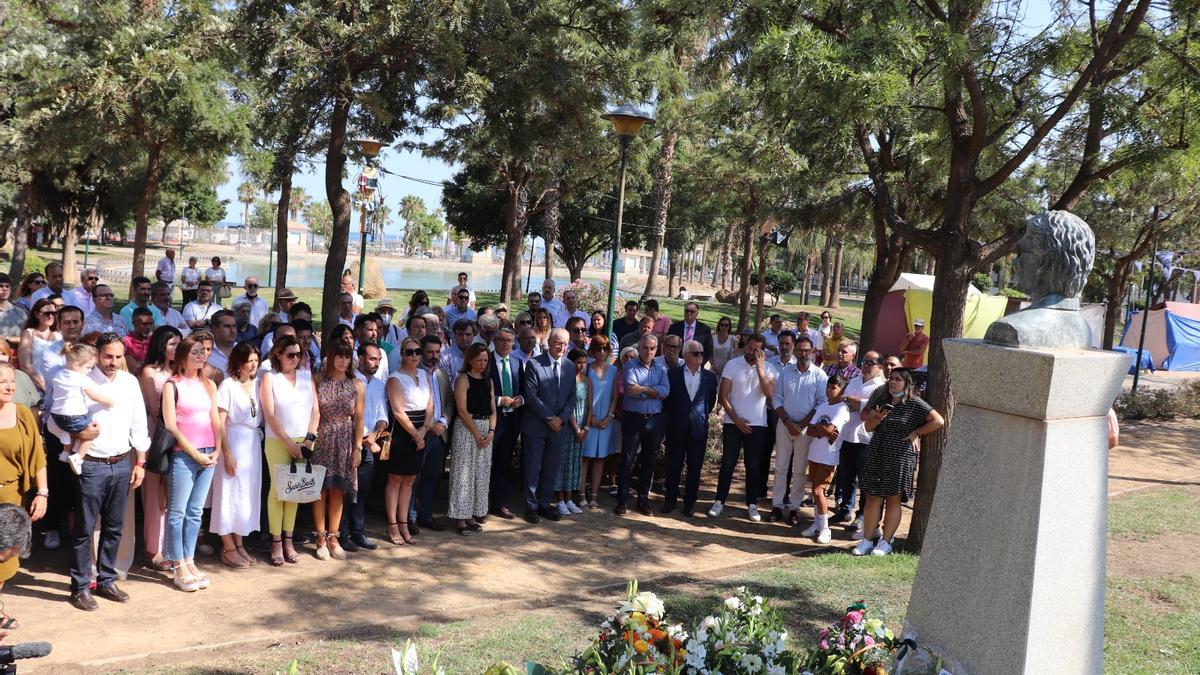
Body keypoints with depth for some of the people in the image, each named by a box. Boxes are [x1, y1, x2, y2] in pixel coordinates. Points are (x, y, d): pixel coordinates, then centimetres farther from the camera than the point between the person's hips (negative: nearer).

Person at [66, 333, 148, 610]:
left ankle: (106, 580, 26)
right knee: (84, 528, 2)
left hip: (122, 463, 5)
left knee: (114, 527, 13)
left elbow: (139, 424, 10)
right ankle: (80, 587, 14)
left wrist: (140, 463, 9)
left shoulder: (130, 382, 5)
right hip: (91, 465, -4)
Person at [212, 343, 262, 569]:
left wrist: (259, 439, 0)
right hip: (234, 443, -6)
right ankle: (228, 548, 11)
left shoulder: (257, 385, 7)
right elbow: (220, 422, -12)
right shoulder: (227, 385, -10)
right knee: (230, 494, 1)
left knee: (248, 494, 11)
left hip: (253, 444, 6)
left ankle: (239, 544, 22)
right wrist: (227, 453, -15)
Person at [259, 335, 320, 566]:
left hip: (303, 441, 3)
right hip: (277, 441, -3)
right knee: (277, 489, -2)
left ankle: (288, 540, 14)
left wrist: (309, 439, -5)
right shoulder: (269, 377, -1)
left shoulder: (306, 375, 9)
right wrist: (289, 443, -11)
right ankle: (276, 542, 6)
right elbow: (269, 414, -7)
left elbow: (315, 410, 7)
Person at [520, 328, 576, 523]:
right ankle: (531, 506, 13)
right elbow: (531, 395, -12)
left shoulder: (570, 367, 8)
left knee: (552, 468, 10)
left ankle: (545, 504, 22)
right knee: (533, 468, 3)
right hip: (536, 426, -4)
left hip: (559, 425, 4)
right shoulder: (533, 364, -7)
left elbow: (572, 397, 8)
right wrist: (549, 417, -14)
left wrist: (561, 418, -7)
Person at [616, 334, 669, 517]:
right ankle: (621, 500, 5)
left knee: (649, 461, 10)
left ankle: (643, 500, 19)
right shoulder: (630, 367, 0)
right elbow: (630, 389, -16)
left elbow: (665, 391, -6)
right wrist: (654, 391, -11)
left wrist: (643, 389, -14)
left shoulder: (661, 369, 10)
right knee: (627, 460, -1)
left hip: (654, 420, 4)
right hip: (633, 418, -3)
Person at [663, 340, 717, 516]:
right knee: (673, 465, 6)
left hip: (698, 429, 1)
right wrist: (673, 416, 7)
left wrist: (703, 415, 8)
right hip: (677, 428, -1)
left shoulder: (710, 376, 5)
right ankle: (671, 500, 16)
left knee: (695, 467, 5)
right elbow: (667, 399, 7)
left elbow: (711, 400, 12)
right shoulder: (673, 374, 0)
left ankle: (690, 502, 15)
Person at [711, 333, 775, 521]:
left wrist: (759, 368, -18)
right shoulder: (732, 365, -2)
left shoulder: (767, 368, 0)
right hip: (733, 423, -1)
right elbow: (723, 396, -3)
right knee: (728, 463, 0)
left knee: (753, 466, 6)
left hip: (757, 425, 1)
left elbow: (769, 393, -16)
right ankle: (719, 501, 8)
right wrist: (736, 419, -9)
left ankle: (752, 504, 13)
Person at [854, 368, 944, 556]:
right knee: (873, 498, 3)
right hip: (876, 456, 5)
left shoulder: (914, 404, -3)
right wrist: (877, 418, -8)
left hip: (900, 459, -5)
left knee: (893, 500, 3)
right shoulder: (883, 401, 13)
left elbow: (938, 421, -9)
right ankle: (868, 540, 8)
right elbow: (868, 427, 13)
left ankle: (885, 542, 9)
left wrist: (915, 433, -8)